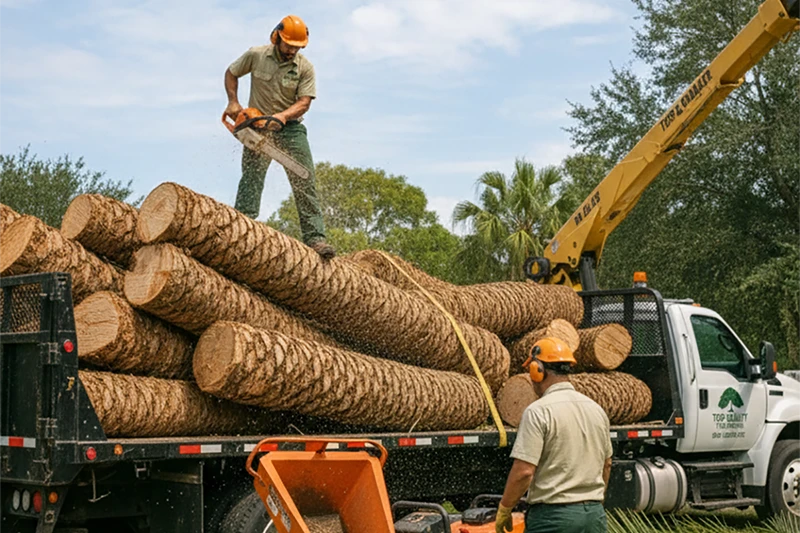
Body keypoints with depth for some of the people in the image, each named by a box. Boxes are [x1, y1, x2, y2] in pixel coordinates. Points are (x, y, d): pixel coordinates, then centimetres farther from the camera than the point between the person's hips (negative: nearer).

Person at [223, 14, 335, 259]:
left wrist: (282, 116, -29)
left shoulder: (305, 67, -6)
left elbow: (304, 103, -12)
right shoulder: (256, 55, -5)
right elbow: (231, 73, 9)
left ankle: (314, 238, -6)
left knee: (305, 183, -6)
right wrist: (233, 102, -5)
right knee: (251, 180, -11)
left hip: (290, 128, 1)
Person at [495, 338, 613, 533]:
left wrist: (504, 509, -4)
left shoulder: (538, 412, -13)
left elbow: (523, 471, -18)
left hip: (553, 516, -7)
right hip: (595, 515, 7)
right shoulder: (596, 410, 9)